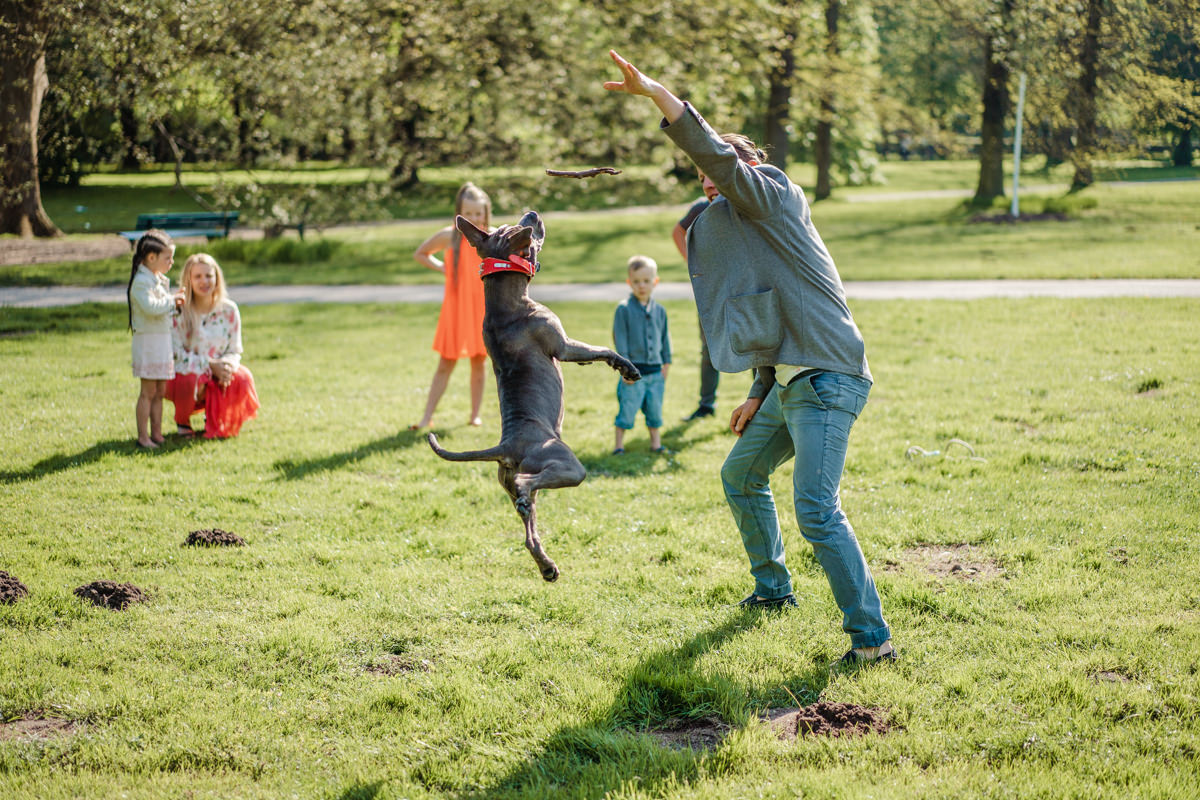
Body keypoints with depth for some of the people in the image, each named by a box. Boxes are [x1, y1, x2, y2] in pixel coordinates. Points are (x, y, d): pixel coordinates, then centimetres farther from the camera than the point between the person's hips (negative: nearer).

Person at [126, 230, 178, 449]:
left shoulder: (160, 280, 16)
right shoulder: (141, 281, -15)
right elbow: (150, 307, -29)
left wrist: (175, 301, 9)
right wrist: (172, 301, -19)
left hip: (163, 340, 9)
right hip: (148, 340, -9)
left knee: (160, 391, 10)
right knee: (148, 391, -6)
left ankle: (156, 433, 15)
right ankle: (143, 436, -2)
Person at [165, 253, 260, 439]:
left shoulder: (229, 310, -3)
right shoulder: (178, 311, -13)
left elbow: (235, 352, 2)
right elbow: (176, 354, -14)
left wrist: (227, 366, -22)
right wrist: (210, 365, -24)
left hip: (217, 370, 3)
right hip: (183, 374, -3)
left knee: (242, 379, -26)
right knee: (191, 381, -37)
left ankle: (214, 419, 6)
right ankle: (182, 420, -2)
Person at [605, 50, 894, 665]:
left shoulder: (775, 196, -5)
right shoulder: (750, 234, 21)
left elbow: (717, 152, -21)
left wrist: (652, 90, -23)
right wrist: (758, 396, 22)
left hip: (827, 382, -11)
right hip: (789, 382, 11)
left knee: (815, 509, -18)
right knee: (741, 475, 25)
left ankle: (871, 636, -15)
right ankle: (773, 587, 40)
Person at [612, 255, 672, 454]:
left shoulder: (659, 310, 9)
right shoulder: (624, 309, -6)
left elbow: (665, 338, 17)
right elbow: (620, 339, -7)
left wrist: (666, 363, 14)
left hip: (655, 371, 4)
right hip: (634, 371, -4)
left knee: (655, 410, 11)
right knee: (627, 410, -3)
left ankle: (656, 443, 23)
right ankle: (619, 444, 7)